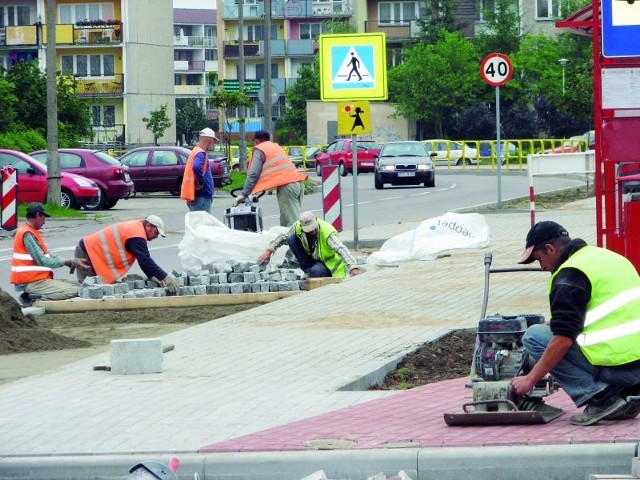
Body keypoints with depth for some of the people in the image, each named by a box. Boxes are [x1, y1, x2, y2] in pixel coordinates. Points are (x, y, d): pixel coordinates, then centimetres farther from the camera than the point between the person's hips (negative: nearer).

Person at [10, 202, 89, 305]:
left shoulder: (32, 232, 18)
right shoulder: (27, 234, -14)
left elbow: (48, 255, 17)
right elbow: (42, 261, -19)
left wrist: (70, 262, 3)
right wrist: (67, 262, -11)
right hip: (31, 282, -10)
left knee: (75, 286, 9)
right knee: (73, 291, -19)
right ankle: (33, 298, -14)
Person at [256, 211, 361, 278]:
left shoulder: (327, 232, -32)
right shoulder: (298, 226, -16)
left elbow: (341, 249, -44)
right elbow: (283, 237, 3)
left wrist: (353, 268, -58)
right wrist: (269, 251, -6)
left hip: (329, 264, -6)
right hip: (312, 259, 6)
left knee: (316, 272, -42)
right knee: (292, 239, -15)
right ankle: (308, 271, -8)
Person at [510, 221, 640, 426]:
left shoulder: (570, 274, -8)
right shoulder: (605, 256, 19)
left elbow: (563, 339, -15)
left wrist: (530, 379, -8)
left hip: (619, 364, -9)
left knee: (534, 337, -3)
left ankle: (600, 398, -8)